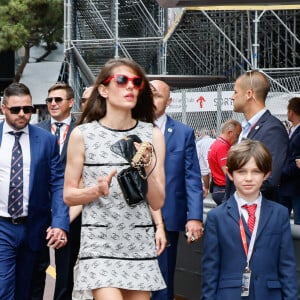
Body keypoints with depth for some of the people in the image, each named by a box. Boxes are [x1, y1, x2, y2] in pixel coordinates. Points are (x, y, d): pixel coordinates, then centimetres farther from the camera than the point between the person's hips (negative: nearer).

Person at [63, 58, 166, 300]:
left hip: (140, 243, 3)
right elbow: (69, 195, 5)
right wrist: (97, 190, -14)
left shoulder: (152, 135, 4)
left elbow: (157, 202, 4)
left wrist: (147, 166, -12)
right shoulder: (82, 134, -1)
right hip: (99, 243, -3)